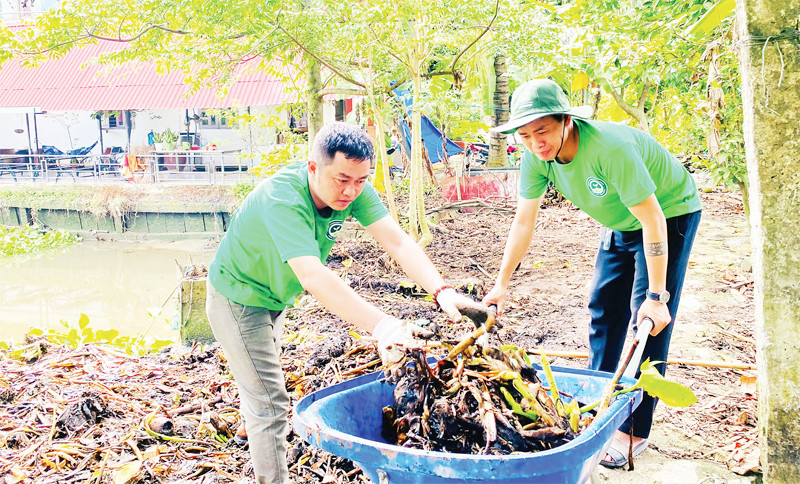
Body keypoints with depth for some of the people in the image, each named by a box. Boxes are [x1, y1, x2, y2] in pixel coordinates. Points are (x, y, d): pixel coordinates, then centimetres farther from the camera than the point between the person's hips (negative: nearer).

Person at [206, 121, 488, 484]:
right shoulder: (281, 199, -40)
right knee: (269, 403, -6)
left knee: (263, 374, 30)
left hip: (274, 297, 7)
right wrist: (382, 325, -61)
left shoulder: (353, 189, -20)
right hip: (238, 299, -7)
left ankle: (251, 424, 57)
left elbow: (396, 241, -28)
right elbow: (312, 277, -52)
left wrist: (441, 291, -43)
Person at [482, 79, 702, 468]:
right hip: (621, 224, 7)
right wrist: (501, 284, -8)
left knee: (649, 322, -9)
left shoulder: (610, 147, -38)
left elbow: (652, 219, -34)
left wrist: (655, 297, -32)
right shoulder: (536, 156, -18)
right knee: (603, 309, 8)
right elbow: (524, 222, -8)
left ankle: (634, 430, 0)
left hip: (669, 214, -7)